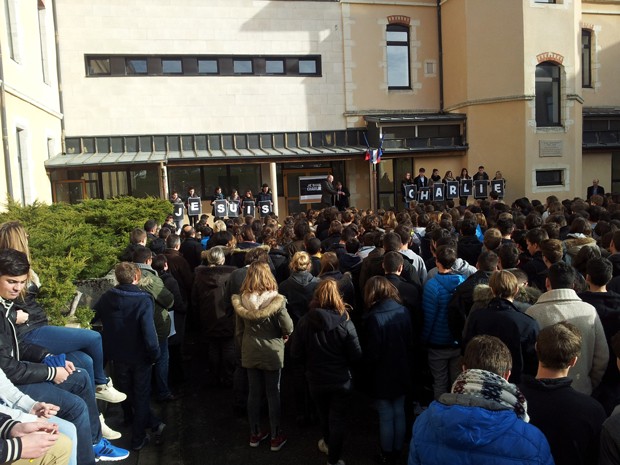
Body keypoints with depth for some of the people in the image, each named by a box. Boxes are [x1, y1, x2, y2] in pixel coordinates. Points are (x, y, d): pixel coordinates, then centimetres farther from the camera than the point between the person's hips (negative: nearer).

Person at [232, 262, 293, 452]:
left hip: (250, 352, 3)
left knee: (254, 393, 15)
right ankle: (276, 437, 21)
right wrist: (284, 334, 8)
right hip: (271, 352, -3)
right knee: (273, 394, 10)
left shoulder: (241, 301, -9)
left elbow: (239, 329, 2)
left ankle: (255, 434, 28)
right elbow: (288, 328, -14)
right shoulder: (276, 300, -20)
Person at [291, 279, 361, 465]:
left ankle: (327, 443, 51)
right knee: (338, 420, 13)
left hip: (316, 380, 2)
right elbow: (356, 355, -15)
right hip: (341, 380, -2)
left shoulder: (305, 321, -16)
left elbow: (296, 353, -10)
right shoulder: (345, 323, -20)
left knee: (324, 416, 26)